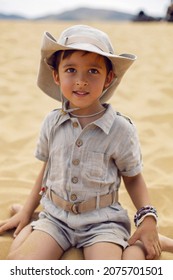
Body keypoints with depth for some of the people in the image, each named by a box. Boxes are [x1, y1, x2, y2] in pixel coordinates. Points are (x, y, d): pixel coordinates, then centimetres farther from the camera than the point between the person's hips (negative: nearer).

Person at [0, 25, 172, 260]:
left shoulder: (121, 129, -10)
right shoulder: (52, 123, -1)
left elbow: (133, 177, 2)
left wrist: (148, 218, -10)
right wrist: (27, 210, 14)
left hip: (102, 220, -2)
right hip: (56, 216, 3)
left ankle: (138, 247, -1)